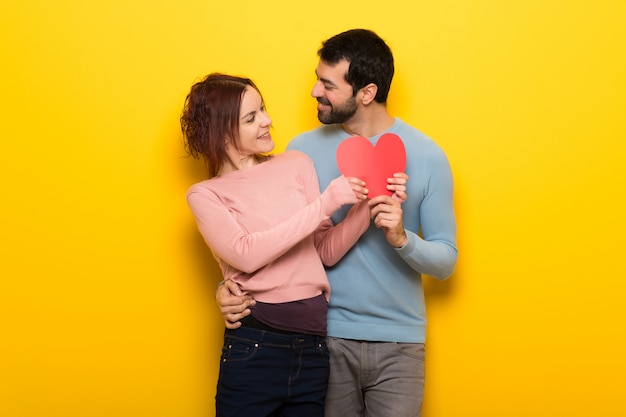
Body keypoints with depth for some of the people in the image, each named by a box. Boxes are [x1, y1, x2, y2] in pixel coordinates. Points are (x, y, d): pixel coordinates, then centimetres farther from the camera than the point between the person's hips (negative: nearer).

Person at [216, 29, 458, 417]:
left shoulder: (426, 156, -5)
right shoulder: (303, 149, -1)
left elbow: (446, 260, -4)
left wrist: (402, 238, -23)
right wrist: (234, 285, -14)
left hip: (397, 342, -1)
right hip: (325, 334, 1)